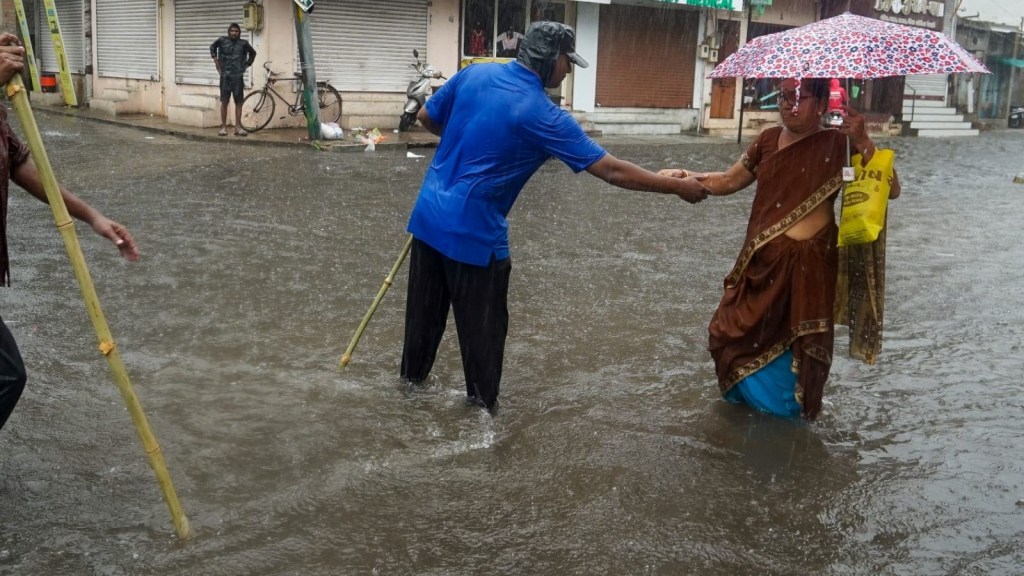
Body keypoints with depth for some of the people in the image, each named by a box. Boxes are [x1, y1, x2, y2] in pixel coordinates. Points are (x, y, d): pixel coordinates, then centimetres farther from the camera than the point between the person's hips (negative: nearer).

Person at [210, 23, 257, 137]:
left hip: (238, 76, 1)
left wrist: (247, 64, 13)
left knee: (238, 102, 2)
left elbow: (253, 53, 19)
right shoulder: (222, 40, 0)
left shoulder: (243, 43, 1)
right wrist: (215, 59, 11)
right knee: (224, 102, 1)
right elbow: (212, 47, 20)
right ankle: (223, 127, 6)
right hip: (225, 76, -1)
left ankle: (238, 127, 7)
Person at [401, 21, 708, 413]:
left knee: (425, 309, 22)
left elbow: (426, 118, 14)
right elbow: (611, 171, -16)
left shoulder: (474, 74, 0)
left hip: (429, 215, 7)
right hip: (474, 231, -7)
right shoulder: (542, 115, -16)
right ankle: (482, 407, 22)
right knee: (483, 326, 9)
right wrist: (679, 187, -8)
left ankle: (412, 380, 40)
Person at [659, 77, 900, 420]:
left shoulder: (836, 144, -7)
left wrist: (863, 142, -24)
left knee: (793, 342, 5)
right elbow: (729, 181, 17)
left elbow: (890, 190, -14)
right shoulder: (769, 140, 8)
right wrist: (688, 178, 1)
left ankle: (787, 406, 28)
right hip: (760, 261, 6)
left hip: (805, 265, -5)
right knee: (735, 333, 13)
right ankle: (749, 395, 39)